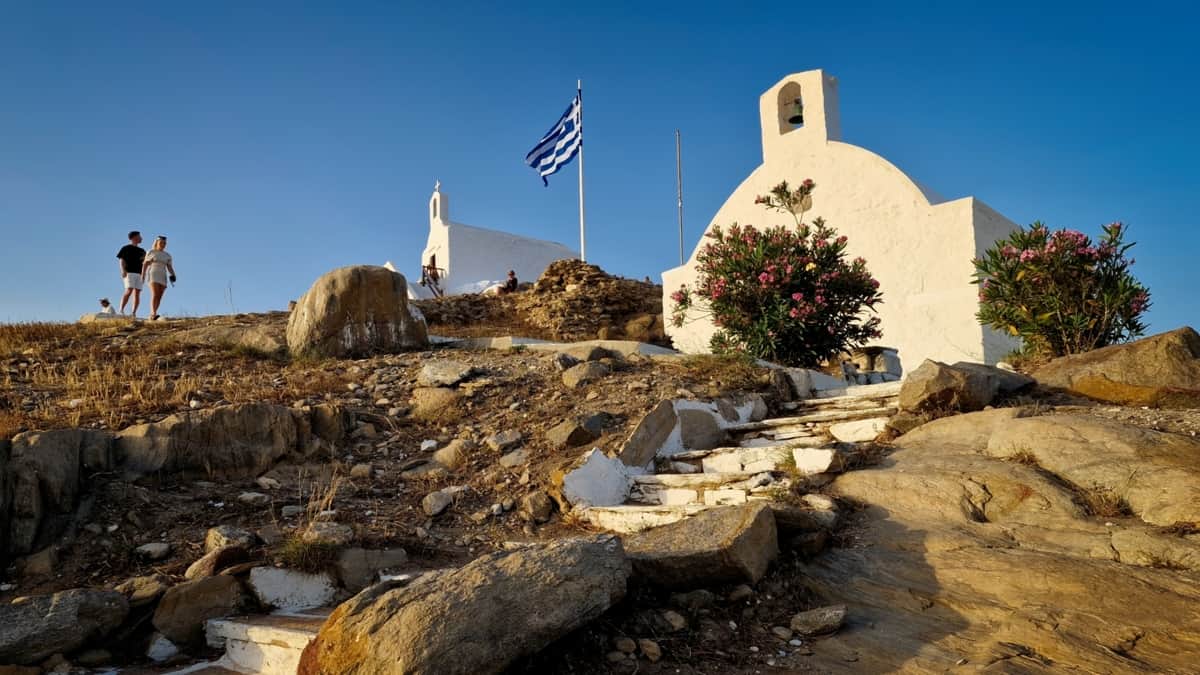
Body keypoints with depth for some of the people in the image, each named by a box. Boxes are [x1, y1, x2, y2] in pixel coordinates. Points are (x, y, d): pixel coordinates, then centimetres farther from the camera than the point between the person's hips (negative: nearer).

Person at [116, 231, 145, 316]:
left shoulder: (142, 250, 23)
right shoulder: (126, 248, 7)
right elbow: (122, 260, -2)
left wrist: (145, 258, -5)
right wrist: (123, 270, -18)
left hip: (139, 274, 5)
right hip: (129, 272, -5)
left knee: (137, 294, -4)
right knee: (129, 291, -19)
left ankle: (134, 313, -7)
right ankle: (121, 310, -20)